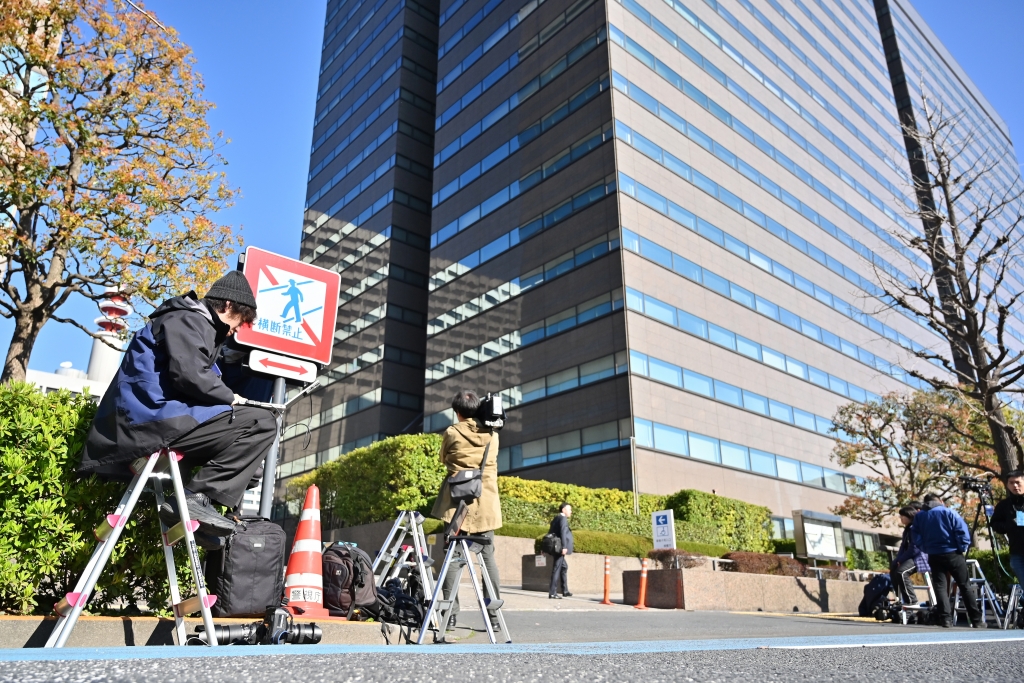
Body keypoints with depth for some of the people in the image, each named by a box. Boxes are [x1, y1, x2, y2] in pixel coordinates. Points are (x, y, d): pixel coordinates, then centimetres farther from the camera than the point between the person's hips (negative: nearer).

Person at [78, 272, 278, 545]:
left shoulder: (197, 324, 27)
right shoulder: (188, 319, -5)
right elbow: (190, 375, -20)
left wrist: (224, 399, 10)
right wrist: (229, 397, -5)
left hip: (143, 424, 11)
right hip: (156, 418, -11)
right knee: (261, 423, -15)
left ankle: (193, 500, 7)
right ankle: (196, 497, -18)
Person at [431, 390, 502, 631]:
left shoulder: (452, 433, -2)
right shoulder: (492, 434, 5)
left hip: (458, 502, -2)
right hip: (486, 503, 2)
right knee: (488, 555, 7)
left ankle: (450, 613, 1)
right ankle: (493, 611, 5)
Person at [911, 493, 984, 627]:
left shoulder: (919, 517, 5)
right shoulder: (948, 512, -4)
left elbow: (915, 537, 4)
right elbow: (962, 530, -10)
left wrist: (926, 548, 11)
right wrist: (963, 548, 1)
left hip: (934, 556, 2)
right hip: (953, 554, -2)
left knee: (940, 587, 4)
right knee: (965, 586, 8)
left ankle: (945, 619, -4)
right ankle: (977, 620, 11)